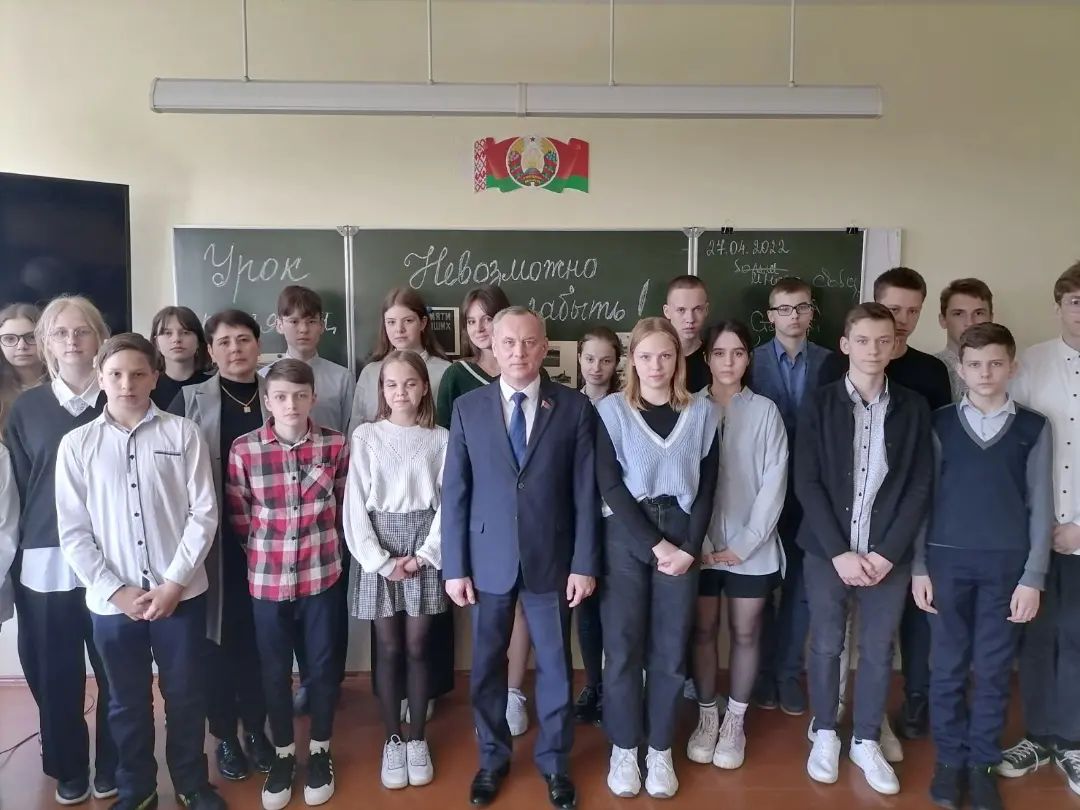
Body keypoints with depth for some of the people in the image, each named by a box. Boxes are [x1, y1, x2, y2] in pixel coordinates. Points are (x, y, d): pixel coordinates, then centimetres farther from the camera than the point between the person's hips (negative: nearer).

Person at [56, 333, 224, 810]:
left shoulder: (182, 434, -3)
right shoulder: (76, 445, 0)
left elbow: (204, 513, -5)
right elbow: (73, 531, 0)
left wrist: (174, 582, -10)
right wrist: (116, 590, -8)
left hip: (181, 593, -1)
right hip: (112, 600, 1)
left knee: (184, 694, 11)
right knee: (128, 701, 15)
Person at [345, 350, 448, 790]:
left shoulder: (440, 438, -2)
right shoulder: (365, 436, -2)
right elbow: (355, 505, -4)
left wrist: (423, 555, -10)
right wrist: (381, 561, -10)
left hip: (424, 548, 0)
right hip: (377, 550, 0)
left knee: (417, 647, 8)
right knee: (389, 649, 8)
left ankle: (417, 739, 23)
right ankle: (392, 740, 22)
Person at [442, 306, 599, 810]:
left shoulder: (574, 408, -3)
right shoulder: (467, 409, -1)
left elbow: (586, 493, -3)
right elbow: (454, 493, -1)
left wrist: (584, 563, -6)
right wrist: (454, 566, -4)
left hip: (551, 560, -1)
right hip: (487, 560, 1)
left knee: (554, 664, 13)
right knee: (487, 664, 14)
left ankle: (554, 761, 34)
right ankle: (493, 757, 36)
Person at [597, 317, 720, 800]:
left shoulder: (702, 413, 4)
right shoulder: (611, 410, -2)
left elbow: (707, 487, 4)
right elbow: (610, 486, -8)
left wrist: (689, 547, -7)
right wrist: (654, 543, -12)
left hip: (681, 539, 2)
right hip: (626, 538, -1)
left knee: (670, 648, 8)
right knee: (623, 646, 4)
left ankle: (660, 749, 24)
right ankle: (623, 747, 22)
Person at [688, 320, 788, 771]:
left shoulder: (765, 411, -3)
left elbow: (774, 483, -4)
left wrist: (745, 544, -9)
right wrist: (699, 542, -10)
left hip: (752, 547, 0)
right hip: (700, 545, 0)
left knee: (745, 634, 11)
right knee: (703, 631, 11)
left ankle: (735, 721, 27)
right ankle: (706, 716, 28)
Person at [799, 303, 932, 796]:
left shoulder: (913, 408, 1)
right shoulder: (819, 404, -3)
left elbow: (921, 486, 0)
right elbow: (806, 483, -7)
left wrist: (888, 552, -8)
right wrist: (839, 551, -12)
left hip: (889, 554, 1)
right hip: (827, 551, -1)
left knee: (878, 650, 12)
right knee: (826, 646, 10)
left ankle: (867, 742, 30)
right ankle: (825, 734, 30)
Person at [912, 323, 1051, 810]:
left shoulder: (1034, 428, 2)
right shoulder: (939, 424, 1)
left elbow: (1040, 506, 3)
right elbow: (923, 497, 2)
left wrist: (1033, 577, -2)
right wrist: (918, 568, -1)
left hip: (1007, 564, 0)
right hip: (947, 560, 0)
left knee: (994, 669, 8)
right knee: (948, 665, 8)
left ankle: (983, 762, 23)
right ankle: (950, 758, 22)